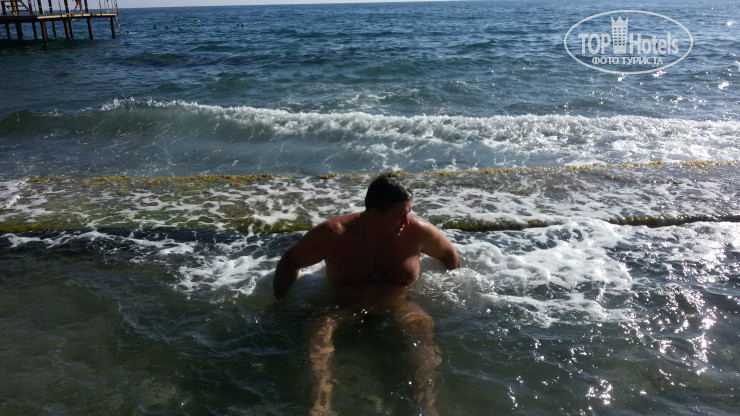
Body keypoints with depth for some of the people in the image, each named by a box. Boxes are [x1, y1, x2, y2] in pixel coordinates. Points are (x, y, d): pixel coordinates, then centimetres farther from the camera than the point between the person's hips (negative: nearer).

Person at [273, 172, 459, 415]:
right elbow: (291, 261, 2)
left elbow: (448, 254, 13)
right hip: (345, 307, 0)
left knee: (424, 326, -31)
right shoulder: (332, 234, -11)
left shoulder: (416, 230, -7)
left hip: (398, 306, 1)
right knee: (319, 329, -31)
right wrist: (278, 304, -5)